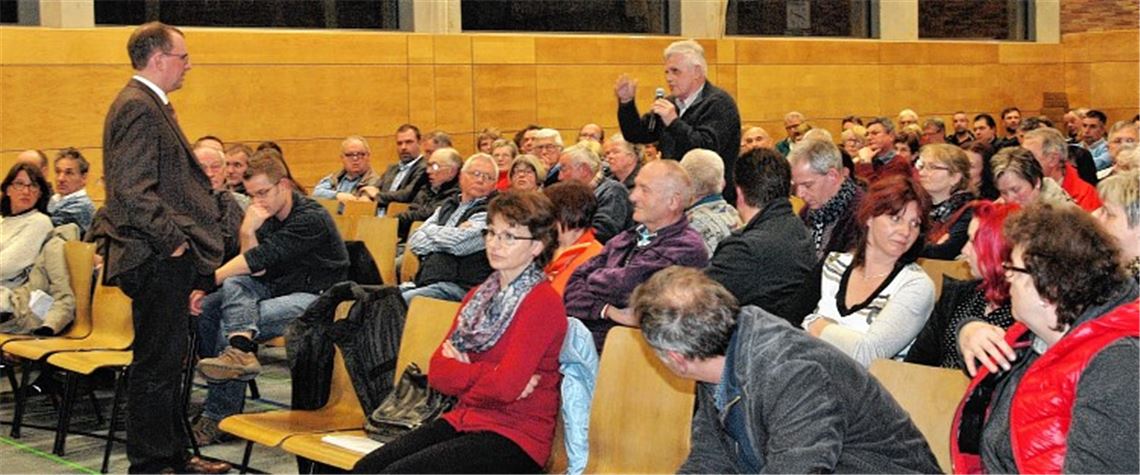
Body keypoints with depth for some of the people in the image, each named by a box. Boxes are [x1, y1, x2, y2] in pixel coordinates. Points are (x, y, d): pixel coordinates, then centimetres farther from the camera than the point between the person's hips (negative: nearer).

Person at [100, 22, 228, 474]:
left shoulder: (148, 104, 17)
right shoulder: (137, 107, -16)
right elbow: (132, 190, -24)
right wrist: (172, 239, -19)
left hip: (166, 257, 11)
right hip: (157, 260, -11)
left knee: (167, 360, 17)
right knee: (156, 364, -4)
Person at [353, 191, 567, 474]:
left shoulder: (543, 302, -10)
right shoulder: (480, 295, 15)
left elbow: (506, 386, -22)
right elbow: (438, 372, 6)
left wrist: (463, 373, -4)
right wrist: (486, 374, -11)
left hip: (514, 437, -8)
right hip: (464, 420, 8)